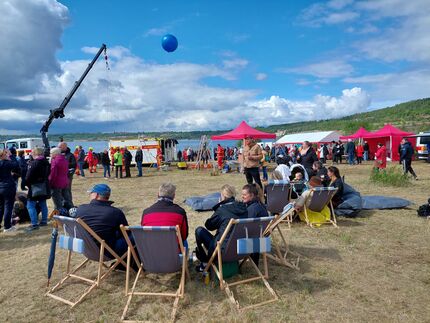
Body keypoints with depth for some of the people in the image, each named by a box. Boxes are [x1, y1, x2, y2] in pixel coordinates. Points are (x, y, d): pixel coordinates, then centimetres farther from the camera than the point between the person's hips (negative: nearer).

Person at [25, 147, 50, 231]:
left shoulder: (33, 163, -18)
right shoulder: (46, 163, 7)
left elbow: (28, 177, -18)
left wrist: (27, 184, -4)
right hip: (44, 187, 8)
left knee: (30, 205, -1)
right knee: (43, 204, 16)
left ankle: (34, 224, -2)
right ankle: (44, 221, 24)